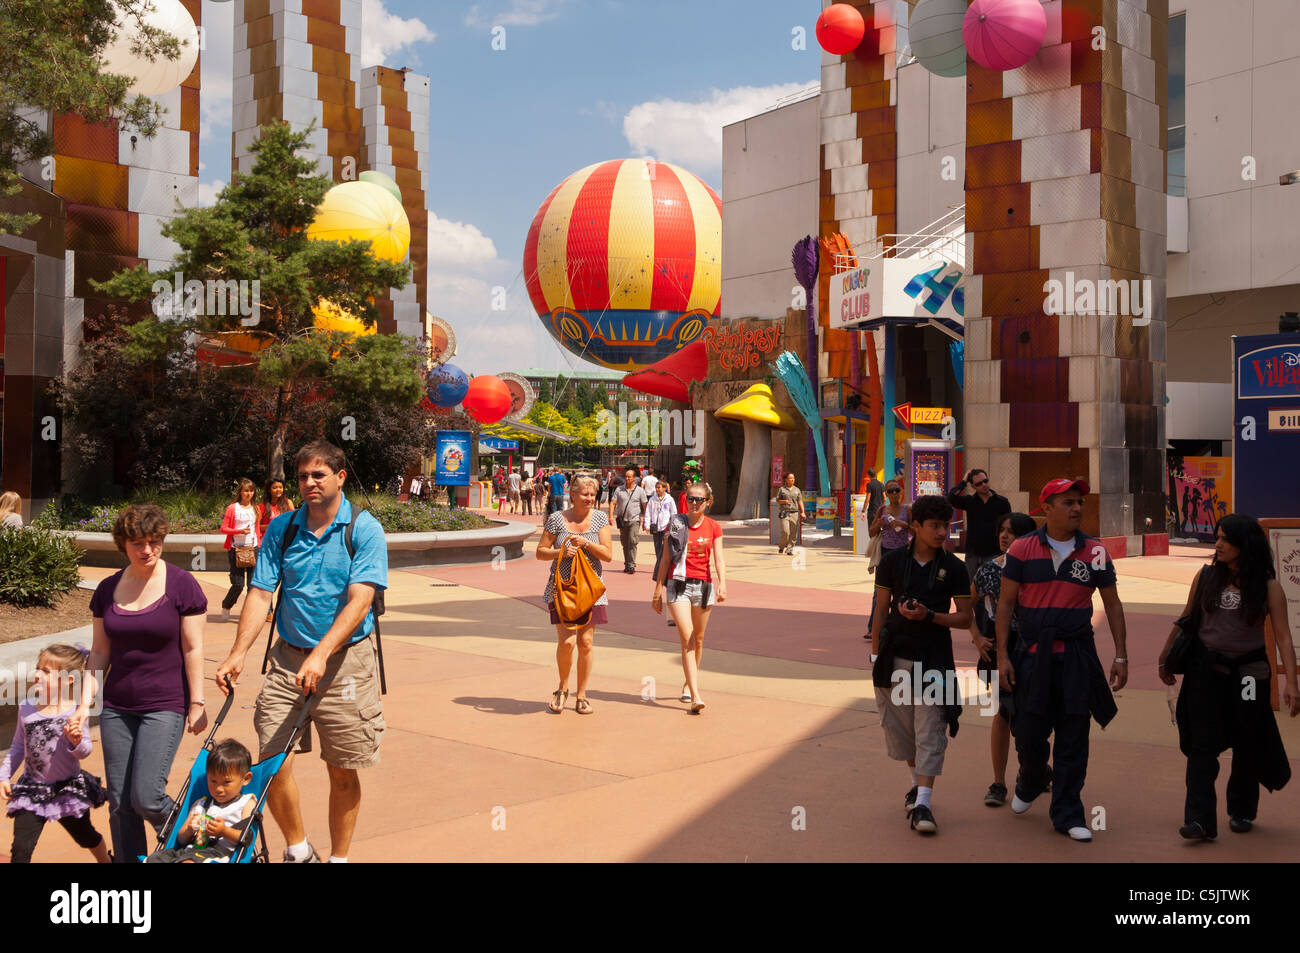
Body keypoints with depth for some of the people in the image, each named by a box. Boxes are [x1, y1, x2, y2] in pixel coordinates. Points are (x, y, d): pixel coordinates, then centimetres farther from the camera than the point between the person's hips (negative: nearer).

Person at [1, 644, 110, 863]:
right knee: (21, 848, -10)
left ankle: (106, 860, 49)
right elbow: (18, 746, 10)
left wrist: (76, 741, -34)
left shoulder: (76, 711, -16)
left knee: (86, 837, 21)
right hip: (32, 790, 2)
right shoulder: (26, 707, -5)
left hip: (68, 790, -2)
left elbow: (84, 753, -14)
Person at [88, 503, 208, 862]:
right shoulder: (108, 590, 6)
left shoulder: (181, 584, -6)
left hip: (164, 705, -4)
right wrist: (85, 701, 5)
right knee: (119, 803, 6)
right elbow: (100, 651, 11)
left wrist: (197, 703, -7)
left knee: (146, 797, -11)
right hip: (117, 707, 5)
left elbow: (193, 649, -6)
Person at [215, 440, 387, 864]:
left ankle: (339, 857, 24)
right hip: (288, 658, 3)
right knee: (273, 764, -3)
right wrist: (239, 653, -12)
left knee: (342, 771, 5)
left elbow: (359, 600, -15)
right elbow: (261, 593, 2)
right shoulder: (281, 528, 6)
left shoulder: (364, 530, -5)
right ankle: (298, 851, 20)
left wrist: (321, 654, -27)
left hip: (345, 660, -3)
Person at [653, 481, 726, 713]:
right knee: (687, 640, -13)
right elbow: (666, 559, 4)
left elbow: (719, 560, -3)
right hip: (679, 584, -2)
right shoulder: (676, 524, 2)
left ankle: (688, 684, 34)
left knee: (698, 640, 13)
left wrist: (722, 584, -21)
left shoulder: (713, 528, 5)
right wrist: (657, 591, 3)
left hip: (703, 585, 2)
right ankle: (696, 696, -18)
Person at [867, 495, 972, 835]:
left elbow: (965, 617, 0)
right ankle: (918, 782, 33)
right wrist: (875, 654, 6)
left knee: (930, 731, -6)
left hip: (934, 657, -2)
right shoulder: (893, 561, 1)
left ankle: (922, 803, -4)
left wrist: (928, 615, -16)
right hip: (896, 655, 2)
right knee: (899, 724, 11)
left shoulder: (953, 568, -2)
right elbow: (881, 608, 7)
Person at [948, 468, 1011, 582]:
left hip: (993, 555, -2)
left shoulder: (1002, 502, -1)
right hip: (973, 555, 2)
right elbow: (951, 498, -16)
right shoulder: (969, 501, 2)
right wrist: (964, 482, -9)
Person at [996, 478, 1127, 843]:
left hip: (1078, 655, 1)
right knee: (1028, 733, 5)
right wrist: (1002, 655, -5)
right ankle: (1030, 783, 37)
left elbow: (1113, 605, 10)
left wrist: (1121, 656, 4)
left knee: (1073, 738, 4)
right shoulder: (1022, 549, -1)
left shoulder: (1095, 552, 4)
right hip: (1032, 655, -1)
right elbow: (1006, 603, 1)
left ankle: (1067, 814, 15)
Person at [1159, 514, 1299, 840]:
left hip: (1248, 672, -1)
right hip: (1206, 669, 1)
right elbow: (1186, 619, 12)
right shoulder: (1206, 577, 0)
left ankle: (1241, 812, 35)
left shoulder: (1267, 585, -6)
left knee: (1247, 745, 13)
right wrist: (1165, 657, 19)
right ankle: (1200, 821, -8)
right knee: (1202, 744, -6)